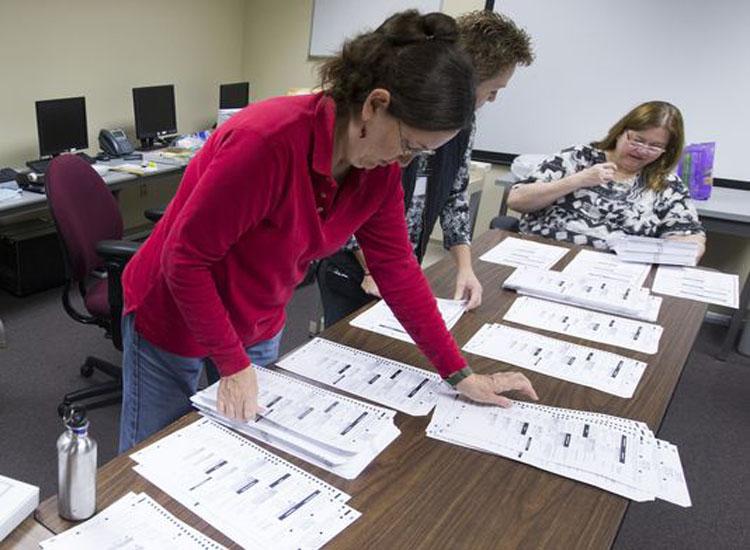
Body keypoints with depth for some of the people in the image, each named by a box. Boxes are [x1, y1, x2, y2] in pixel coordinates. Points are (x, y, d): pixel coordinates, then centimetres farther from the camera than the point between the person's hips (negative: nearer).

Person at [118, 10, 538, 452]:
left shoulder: (380, 167, -12)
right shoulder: (268, 141, -34)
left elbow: (397, 268, -5)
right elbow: (183, 259, -26)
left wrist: (460, 374, -3)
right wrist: (233, 364, -23)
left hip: (259, 328, 6)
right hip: (174, 319, -5)